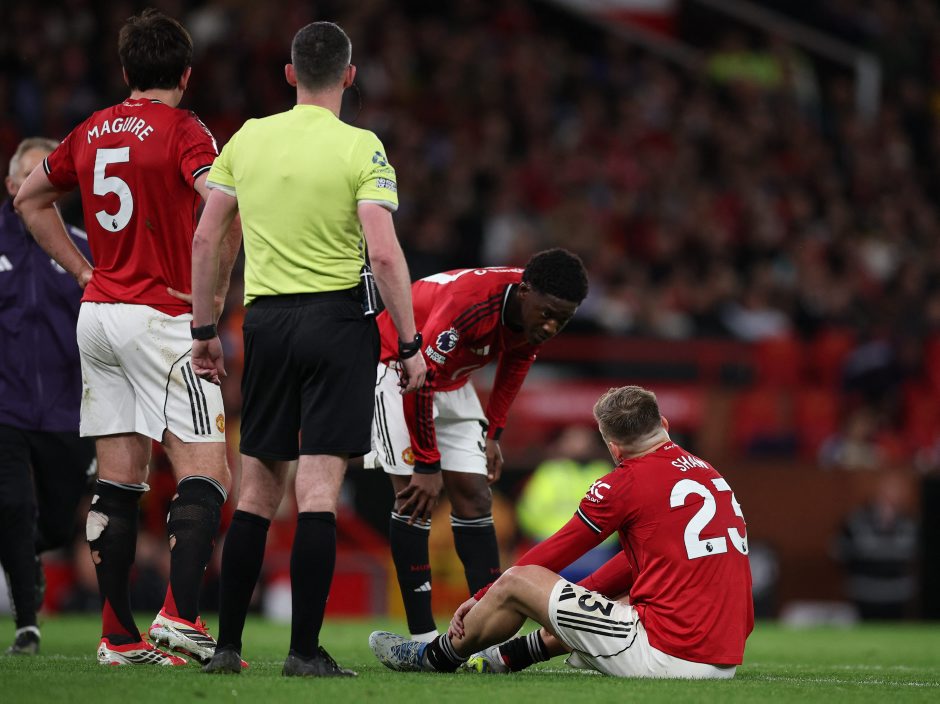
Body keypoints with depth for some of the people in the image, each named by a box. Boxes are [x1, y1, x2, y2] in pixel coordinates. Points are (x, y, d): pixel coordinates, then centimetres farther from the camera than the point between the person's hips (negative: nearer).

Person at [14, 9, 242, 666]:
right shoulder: (183, 131, -8)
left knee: (118, 481, 8)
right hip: (162, 317, -6)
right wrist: (216, 290, -12)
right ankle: (181, 616, -18)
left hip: (99, 313, 6)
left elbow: (31, 199, 24)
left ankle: (119, 636, 7)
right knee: (206, 474, -4)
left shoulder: (93, 131, 11)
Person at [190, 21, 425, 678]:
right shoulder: (360, 148, -7)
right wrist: (410, 343, -7)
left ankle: (227, 645, 10)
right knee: (318, 492, -4)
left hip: (266, 321, 4)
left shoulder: (248, 139, 6)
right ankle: (305, 650, -6)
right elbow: (384, 252, -14)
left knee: (258, 490, 11)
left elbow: (205, 238, 9)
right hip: (339, 320, -4)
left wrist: (204, 330, 17)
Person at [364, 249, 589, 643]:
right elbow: (420, 382, -32)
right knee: (415, 494, -16)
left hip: (452, 382, 8)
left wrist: (492, 433, 11)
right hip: (397, 369, -8)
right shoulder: (469, 303, -38)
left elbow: (513, 366, 8)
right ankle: (422, 638, -16)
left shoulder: (537, 317, -15)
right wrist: (428, 466, -26)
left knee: (474, 493, -1)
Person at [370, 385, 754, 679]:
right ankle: (506, 656, 54)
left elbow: (552, 555, 5)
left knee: (517, 582, 8)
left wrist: (481, 599, 19)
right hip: (724, 659, 8)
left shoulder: (627, 482, -6)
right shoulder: (710, 475, 16)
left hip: (666, 656, -8)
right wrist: (576, 596, 32)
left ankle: (432, 657, 32)